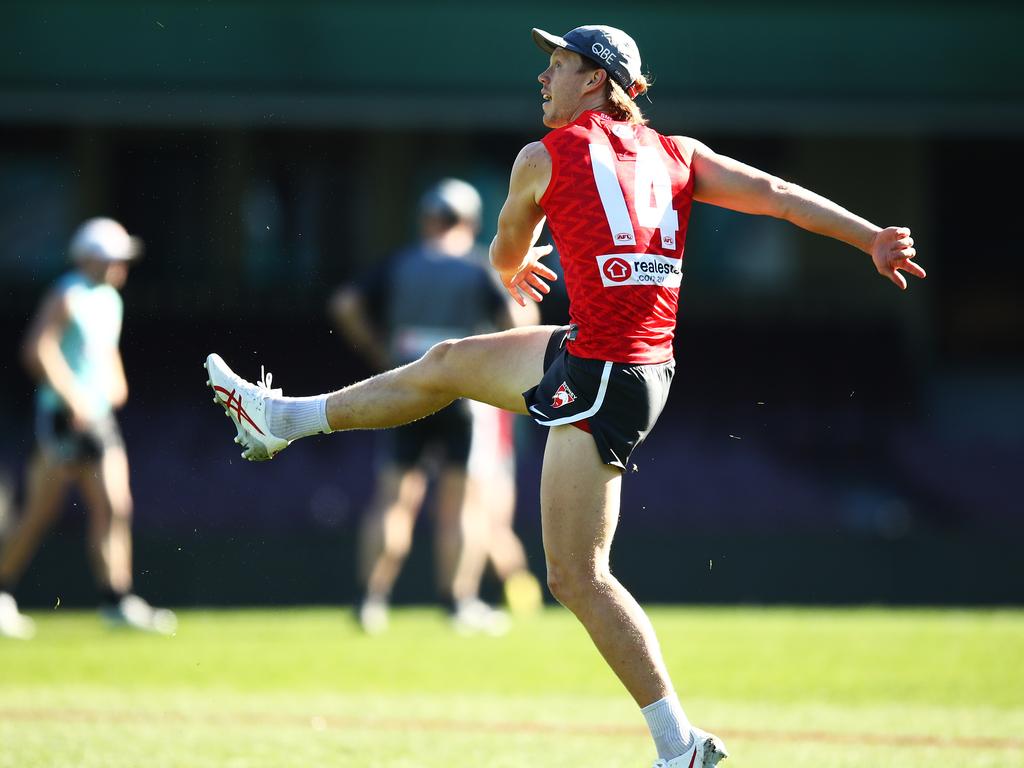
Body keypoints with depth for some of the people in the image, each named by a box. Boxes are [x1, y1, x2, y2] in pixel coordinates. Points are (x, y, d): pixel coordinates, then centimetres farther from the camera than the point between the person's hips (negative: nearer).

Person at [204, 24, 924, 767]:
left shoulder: (543, 158, -4)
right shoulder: (677, 155, 8)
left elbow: (506, 256, 13)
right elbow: (774, 192, -3)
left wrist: (514, 273, 37)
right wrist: (873, 239, -6)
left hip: (603, 379, -9)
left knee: (578, 576, -4)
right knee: (448, 363, 24)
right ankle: (282, 420, 42)